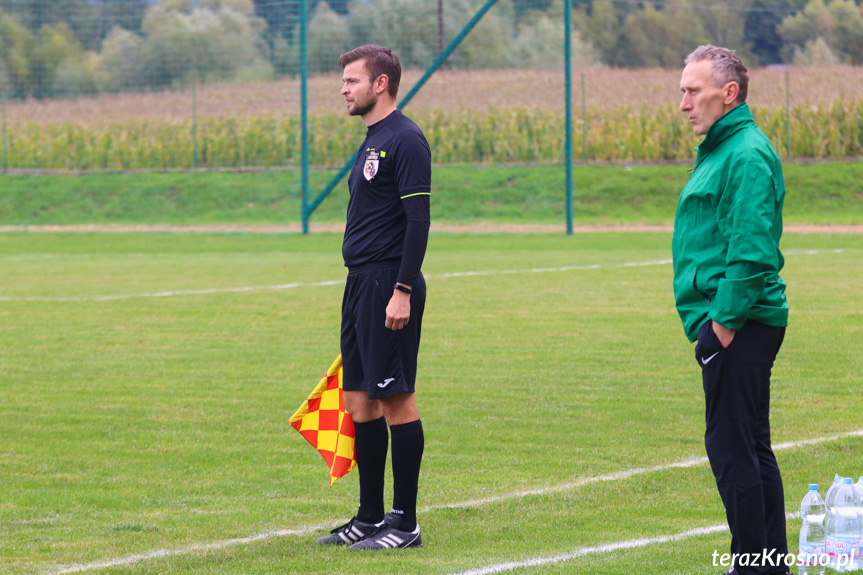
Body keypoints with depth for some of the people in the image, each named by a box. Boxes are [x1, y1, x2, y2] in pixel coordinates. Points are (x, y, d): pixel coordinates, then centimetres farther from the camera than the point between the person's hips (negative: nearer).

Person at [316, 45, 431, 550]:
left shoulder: (405, 140, -12)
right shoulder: (372, 142, 18)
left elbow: (418, 220, -17)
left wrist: (402, 291, -22)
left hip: (389, 282, -10)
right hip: (362, 283, 10)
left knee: (395, 399, -7)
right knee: (360, 400, 10)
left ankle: (405, 524, -4)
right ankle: (370, 517, 16)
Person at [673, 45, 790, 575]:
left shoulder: (747, 155, -15)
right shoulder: (723, 149, 18)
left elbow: (752, 252, -23)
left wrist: (724, 322, -20)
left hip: (738, 329, -11)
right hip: (728, 323, 11)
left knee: (733, 449, -8)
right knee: (751, 447, 14)